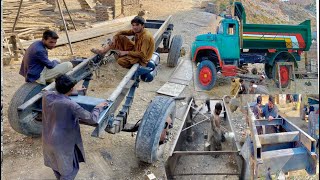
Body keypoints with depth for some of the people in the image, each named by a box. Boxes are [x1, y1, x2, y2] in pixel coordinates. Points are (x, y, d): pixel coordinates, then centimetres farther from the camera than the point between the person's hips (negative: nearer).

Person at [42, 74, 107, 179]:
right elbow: (92, 119, -25)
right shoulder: (70, 105, -32)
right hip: (63, 143, -7)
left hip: (48, 140, 7)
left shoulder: (46, 96, -13)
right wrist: (98, 107, -6)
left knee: (55, 163, 33)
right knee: (69, 170, 17)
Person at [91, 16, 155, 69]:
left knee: (121, 61, -29)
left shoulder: (146, 37, -29)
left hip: (141, 57, -8)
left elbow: (142, 54, -32)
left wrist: (126, 52, -28)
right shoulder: (136, 30, -6)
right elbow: (122, 32, 4)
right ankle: (103, 51, 1)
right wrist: (114, 38, -16)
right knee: (119, 37, 0)